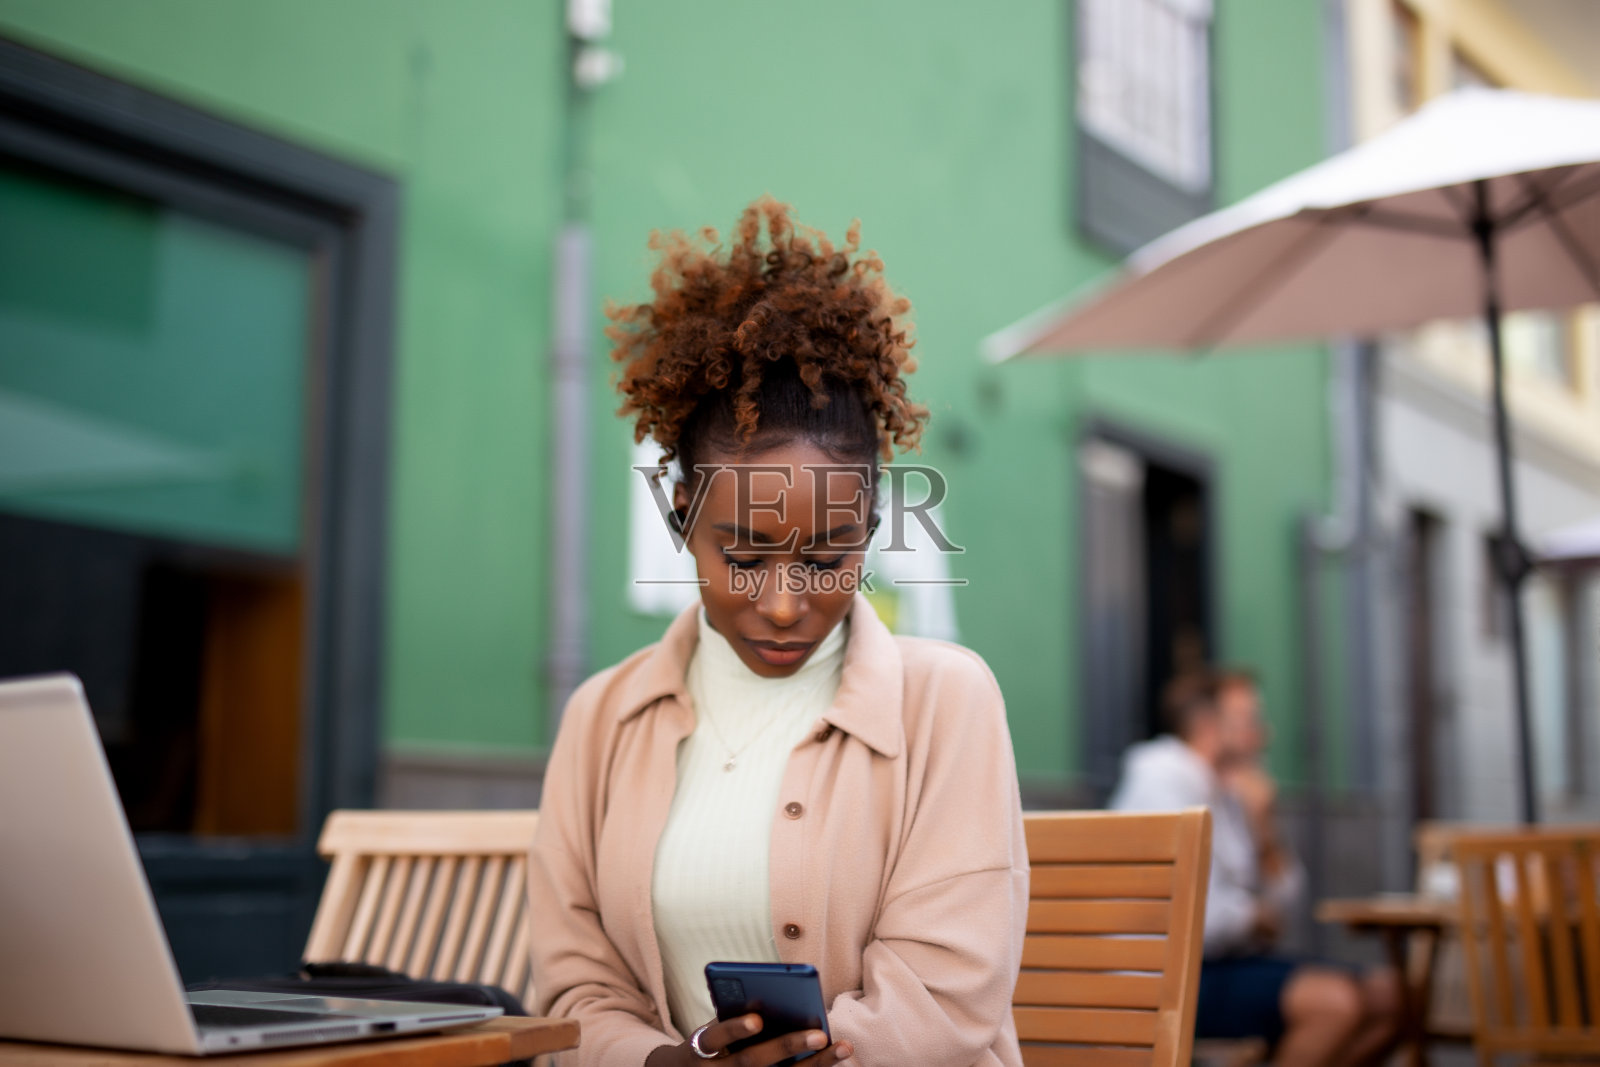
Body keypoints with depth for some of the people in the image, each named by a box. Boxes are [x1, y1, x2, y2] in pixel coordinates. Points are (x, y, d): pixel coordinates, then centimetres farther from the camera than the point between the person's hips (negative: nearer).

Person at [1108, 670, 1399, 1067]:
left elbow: (1282, 900, 13)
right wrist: (1254, 916, -3)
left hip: (1231, 960, 10)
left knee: (1386, 993, 0)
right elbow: (1200, 923, -23)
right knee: (1337, 1000, -25)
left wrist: (1264, 825, -1)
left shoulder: (1226, 791, 14)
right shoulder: (1163, 784, -15)